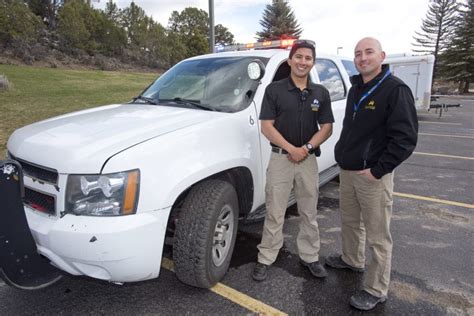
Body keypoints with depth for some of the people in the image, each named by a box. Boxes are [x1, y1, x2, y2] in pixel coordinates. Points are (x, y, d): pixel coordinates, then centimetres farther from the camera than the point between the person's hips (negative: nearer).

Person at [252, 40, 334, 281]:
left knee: (309, 213, 14)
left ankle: (309, 256, 30)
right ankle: (265, 259, 17)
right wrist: (291, 149, -16)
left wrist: (306, 148, -12)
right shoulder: (274, 89, -3)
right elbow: (267, 126, -7)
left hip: (308, 160, 3)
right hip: (280, 159, -3)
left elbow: (327, 128, 4)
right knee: (274, 214, 4)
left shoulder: (321, 93, 6)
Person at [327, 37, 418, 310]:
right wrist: (342, 155, 11)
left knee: (378, 236, 4)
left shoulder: (395, 89, -13)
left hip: (373, 176, -8)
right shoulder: (356, 89, 12)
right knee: (350, 222, 22)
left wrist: (377, 170, -19)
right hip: (347, 171, 8)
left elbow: (406, 138, -19)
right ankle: (352, 260, 44)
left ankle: (376, 290, 18)